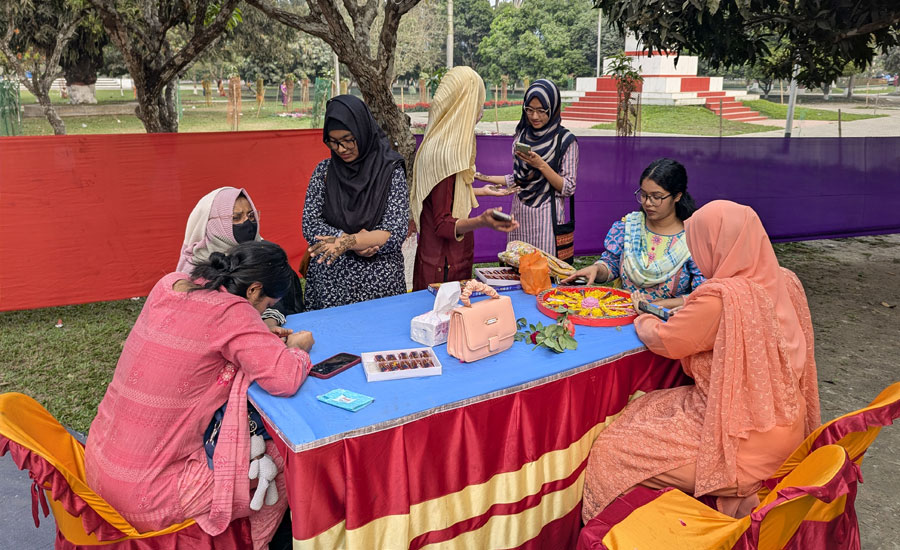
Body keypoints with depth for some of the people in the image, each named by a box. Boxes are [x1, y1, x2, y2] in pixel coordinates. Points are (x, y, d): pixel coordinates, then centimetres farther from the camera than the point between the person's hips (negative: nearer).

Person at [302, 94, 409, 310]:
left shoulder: (391, 172, -5)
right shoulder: (324, 171, 4)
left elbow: (396, 234, -11)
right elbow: (310, 226, -2)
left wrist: (347, 242, -23)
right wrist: (357, 244, -14)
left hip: (378, 282, -2)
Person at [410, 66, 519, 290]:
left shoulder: (440, 145, 8)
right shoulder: (444, 153, -23)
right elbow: (443, 225, -23)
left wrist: (481, 191, 36)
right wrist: (481, 221, -39)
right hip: (444, 266, -10)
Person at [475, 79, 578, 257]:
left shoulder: (565, 140, -6)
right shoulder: (522, 136, 9)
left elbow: (568, 188, -9)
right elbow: (518, 179, 13)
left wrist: (541, 165, -18)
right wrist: (486, 178, 4)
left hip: (546, 216, -4)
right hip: (519, 214, 5)